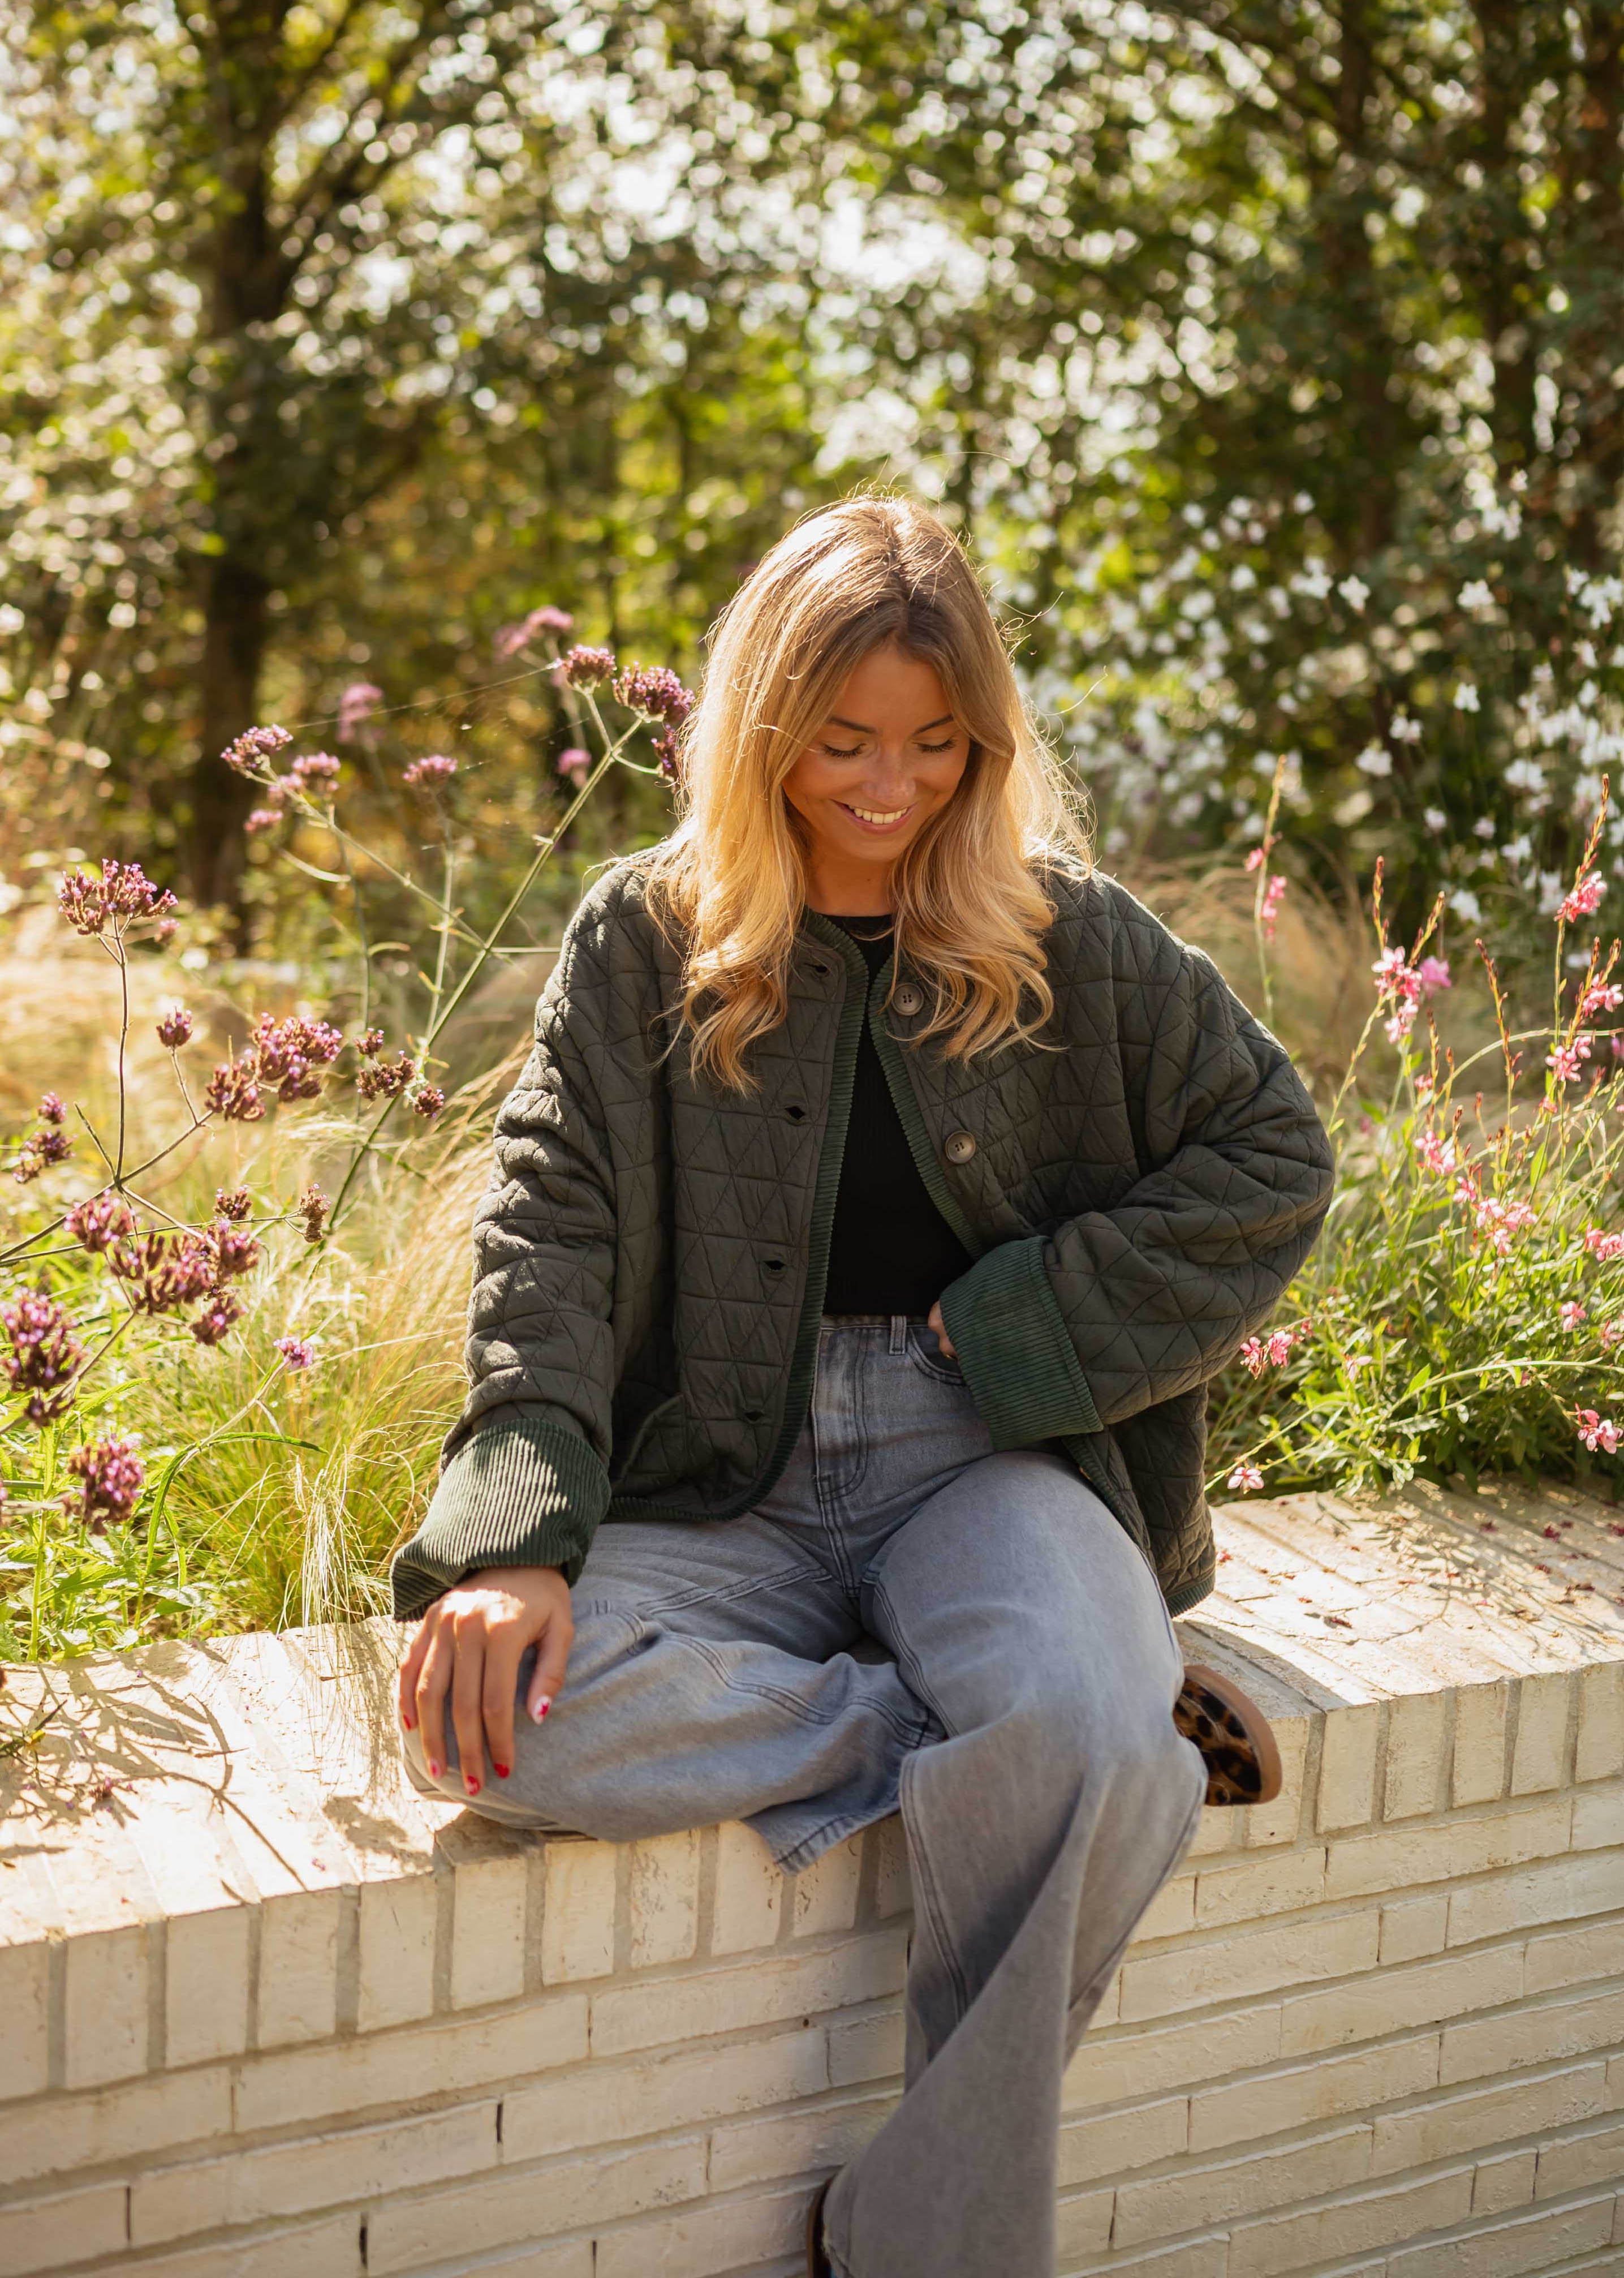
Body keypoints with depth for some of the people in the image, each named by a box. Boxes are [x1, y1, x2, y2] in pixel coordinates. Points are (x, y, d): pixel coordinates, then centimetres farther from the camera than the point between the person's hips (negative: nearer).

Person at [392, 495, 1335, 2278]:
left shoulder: (1066, 934, 5)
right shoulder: (644, 940, 5)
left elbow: (1272, 1159, 8)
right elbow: (548, 1240, -4)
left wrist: (1033, 1322, -4)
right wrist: (516, 1541, -19)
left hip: (983, 1461, -1)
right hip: (727, 1491, 1)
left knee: (1069, 1739, -36)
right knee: (503, 1716, -31)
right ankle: (1125, 1729, -21)